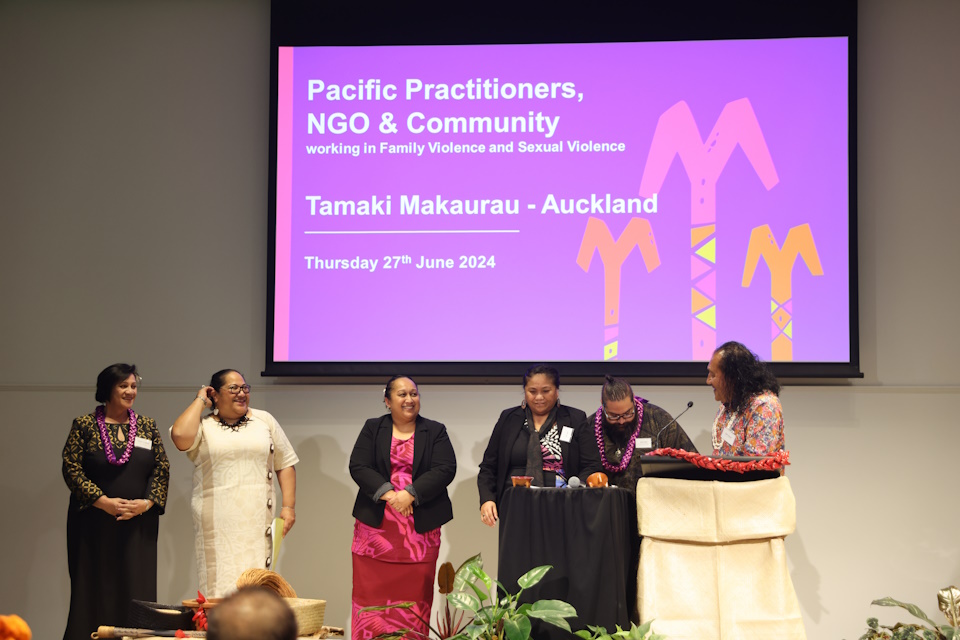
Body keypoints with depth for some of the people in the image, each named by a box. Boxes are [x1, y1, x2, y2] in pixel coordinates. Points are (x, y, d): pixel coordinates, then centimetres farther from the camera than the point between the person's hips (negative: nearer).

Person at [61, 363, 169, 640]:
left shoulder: (147, 426, 10)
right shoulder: (84, 425, 1)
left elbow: (162, 469, 6)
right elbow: (71, 468, -6)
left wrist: (146, 503, -10)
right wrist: (104, 502, -14)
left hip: (138, 524, 2)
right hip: (94, 524, -2)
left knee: (137, 591, 0)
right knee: (94, 589, -1)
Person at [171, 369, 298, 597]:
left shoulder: (264, 420, 15)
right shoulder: (203, 426, 7)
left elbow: (285, 464, 16)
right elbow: (180, 436, -16)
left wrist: (288, 506, 5)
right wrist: (200, 401, -2)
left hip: (257, 521, 2)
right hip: (216, 525, -2)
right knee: (220, 586, -7)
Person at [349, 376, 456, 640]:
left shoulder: (435, 431, 8)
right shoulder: (372, 428, 9)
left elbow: (445, 470, -5)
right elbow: (358, 467, -1)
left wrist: (410, 494, -15)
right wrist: (387, 493, -15)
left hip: (420, 530, 0)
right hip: (376, 528, 0)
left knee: (414, 595, 0)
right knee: (372, 594, -2)